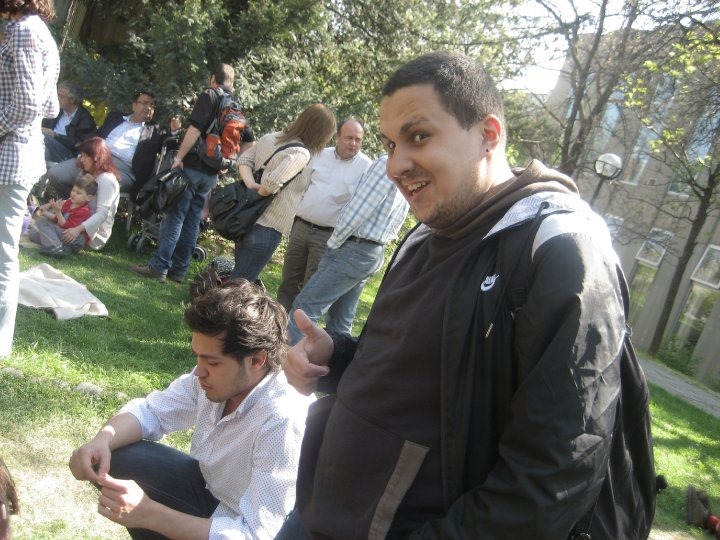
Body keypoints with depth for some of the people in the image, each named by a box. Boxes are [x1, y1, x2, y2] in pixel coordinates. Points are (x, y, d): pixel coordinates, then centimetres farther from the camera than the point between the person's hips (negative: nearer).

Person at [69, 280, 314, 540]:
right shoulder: (218, 373, -15)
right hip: (208, 486, 6)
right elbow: (151, 411, 1)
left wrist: (147, 514, -36)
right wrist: (103, 440, -21)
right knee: (112, 459, -5)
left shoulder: (283, 420, -35)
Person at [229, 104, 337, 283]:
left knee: (238, 276, 22)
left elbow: (244, 159, 9)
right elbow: (272, 182, -31)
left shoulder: (271, 137, 7)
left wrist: (251, 185, -5)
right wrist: (260, 195, -11)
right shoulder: (300, 154, -20)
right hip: (267, 227, -9)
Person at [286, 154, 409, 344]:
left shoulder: (386, 163, -14)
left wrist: (333, 243, -6)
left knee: (305, 307, -9)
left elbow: (356, 211, -18)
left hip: (353, 250, -9)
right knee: (341, 322, 14)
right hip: (375, 254, 9)